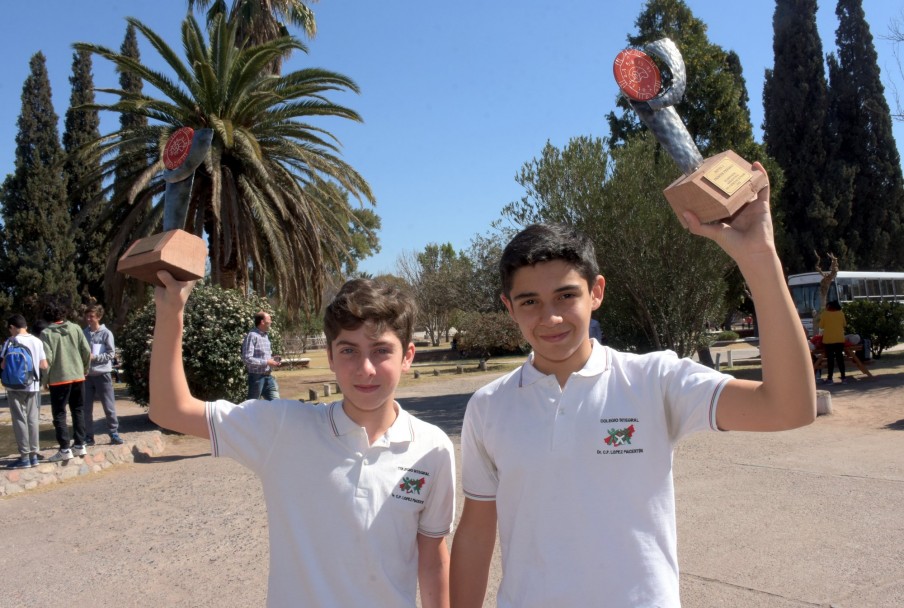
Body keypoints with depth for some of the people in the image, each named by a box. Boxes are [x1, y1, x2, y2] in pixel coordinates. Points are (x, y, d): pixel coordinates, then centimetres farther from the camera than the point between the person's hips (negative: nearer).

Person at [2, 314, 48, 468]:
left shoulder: (11, 341, -9)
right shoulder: (37, 341, 5)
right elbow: (44, 365, 7)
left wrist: (10, 364, 10)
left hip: (16, 387, -5)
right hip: (33, 386, 5)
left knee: (20, 420, 0)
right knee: (33, 420, 9)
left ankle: (25, 457, 1)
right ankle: (34, 455, 13)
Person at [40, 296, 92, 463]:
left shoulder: (46, 333, -9)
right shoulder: (75, 328, 0)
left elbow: (47, 359, -13)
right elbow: (87, 352, 0)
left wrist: (45, 379, -1)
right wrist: (85, 370, 15)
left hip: (58, 379, -3)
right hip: (77, 377, 4)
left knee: (59, 414, 4)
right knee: (78, 411, 13)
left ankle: (65, 449, 1)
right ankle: (80, 445, 16)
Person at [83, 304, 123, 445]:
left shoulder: (106, 333, -5)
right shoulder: (84, 333, 6)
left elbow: (111, 354, -7)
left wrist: (94, 357, -15)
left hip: (102, 374, -4)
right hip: (87, 374, 4)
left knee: (109, 406, 2)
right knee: (86, 407, 8)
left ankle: (114, 433, 10)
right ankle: (88, 436, 16)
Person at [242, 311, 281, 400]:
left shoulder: (266, 336, 12)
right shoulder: (252, 336, -16)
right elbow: (247, 358, -23)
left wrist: (272, 360, 3)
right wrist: (266, 362, -20)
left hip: (268, 376, 8)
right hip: (257, 376, -8)